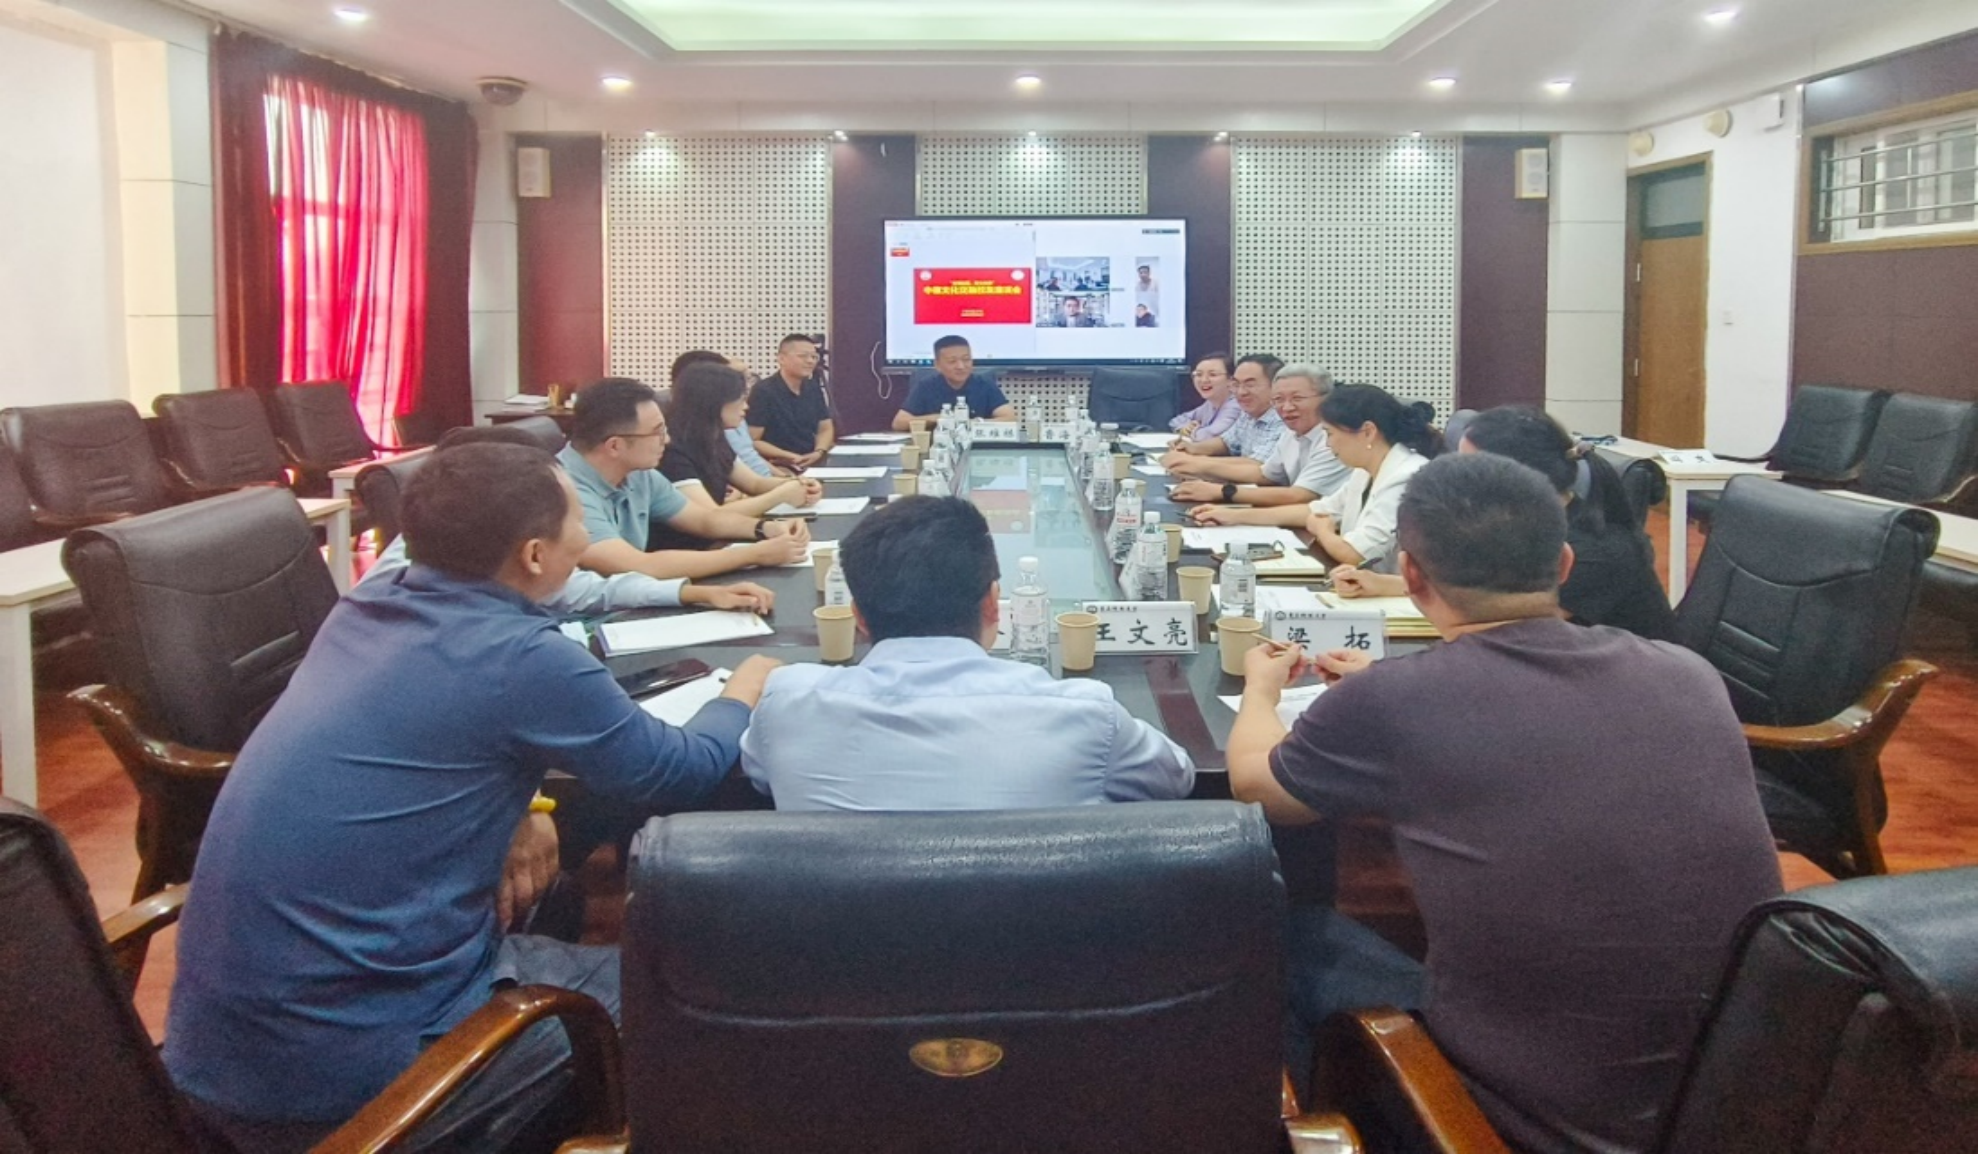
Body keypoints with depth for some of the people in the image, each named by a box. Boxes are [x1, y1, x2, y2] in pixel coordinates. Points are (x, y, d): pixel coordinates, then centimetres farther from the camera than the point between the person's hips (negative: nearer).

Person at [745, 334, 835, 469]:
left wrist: (819, 452, -3)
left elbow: (826, 429, 19)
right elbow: (751, 441, -13)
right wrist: (789, 457, -21)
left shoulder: (813, 388, 12)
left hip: (812, 466, 6)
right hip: (777, 468, -6)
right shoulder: (763, 391, -9)